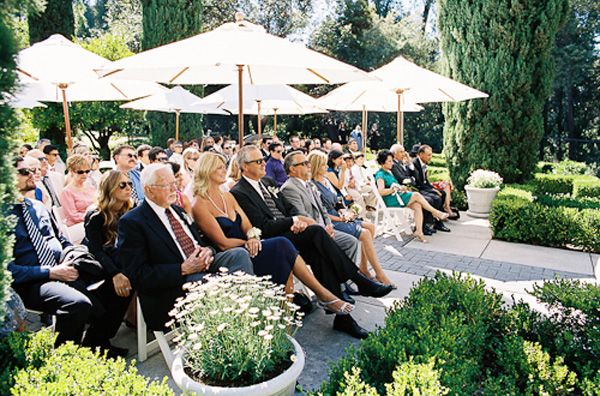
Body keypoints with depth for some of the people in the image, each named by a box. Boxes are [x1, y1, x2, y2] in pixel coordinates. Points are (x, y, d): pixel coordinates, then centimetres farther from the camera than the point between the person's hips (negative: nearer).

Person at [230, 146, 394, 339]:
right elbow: (265, 228, -14)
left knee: (318, 254, -24)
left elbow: (289, 208, 19)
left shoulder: (268, 182, 19)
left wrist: (298, 220, -3)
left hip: (289, 232, 7)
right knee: (316, 231, -27)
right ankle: (360, 281, -20)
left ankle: (340, 315, -24)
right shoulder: (239, 192, -7)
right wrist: (296, 220, -10)